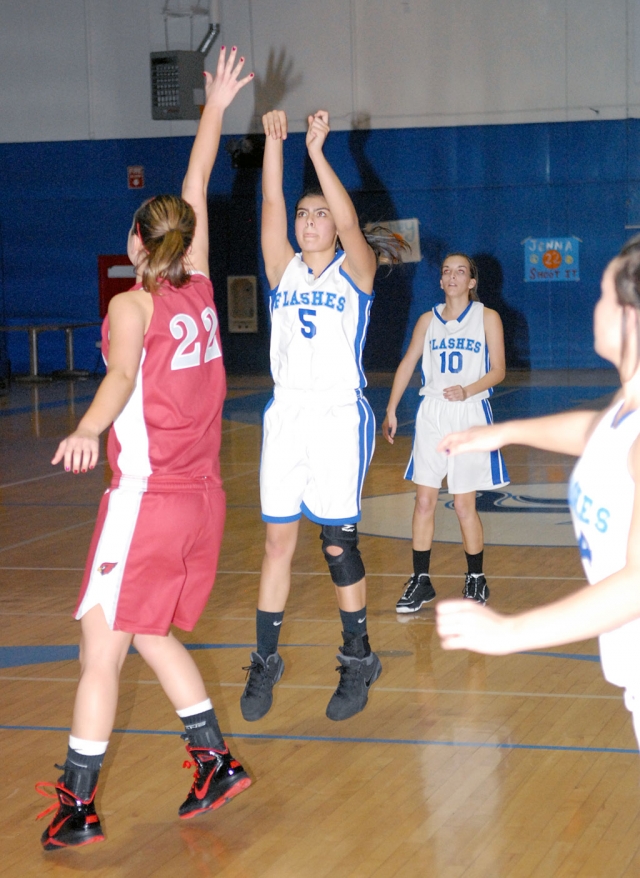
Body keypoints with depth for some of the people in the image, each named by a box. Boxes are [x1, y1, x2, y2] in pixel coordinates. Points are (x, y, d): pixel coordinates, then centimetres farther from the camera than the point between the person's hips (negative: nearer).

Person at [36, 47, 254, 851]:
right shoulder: (199, 289, 8)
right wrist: (213, 111, 29)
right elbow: (196, 191, 20)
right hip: (202, 498, 7)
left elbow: (121, 373, -29)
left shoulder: (132, 305, -8)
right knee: (151, 634, 21)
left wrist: (87, 431, -46)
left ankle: (77, 803, -2)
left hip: (146, 498, -7)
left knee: (101, 649, -3)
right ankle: (215, 761, 23)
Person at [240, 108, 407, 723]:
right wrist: (273, 141, -13)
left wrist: (317, 151, -23)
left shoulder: (355, 270, 0)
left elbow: (349, 222, -18)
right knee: (277, 538, 5)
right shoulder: (283, 269, 8)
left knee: (338, 541, -1)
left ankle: (357, 661, 11)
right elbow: (271, 205, -3)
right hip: (286, 413, 4)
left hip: (340, 416, -3)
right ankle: (265, 660, 13)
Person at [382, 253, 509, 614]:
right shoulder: (428, 320, 9)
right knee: (424, 500, 1)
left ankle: (476, 580, 15)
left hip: (470, 414, -3)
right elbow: (407, 364, 14)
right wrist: (391, 411, 8)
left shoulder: (487, 318, 0)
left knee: (465, 504, -1)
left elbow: (498, 370, -3)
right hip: (432, 414, 3)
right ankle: (421, 582, 9)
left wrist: (467, 391, -20)